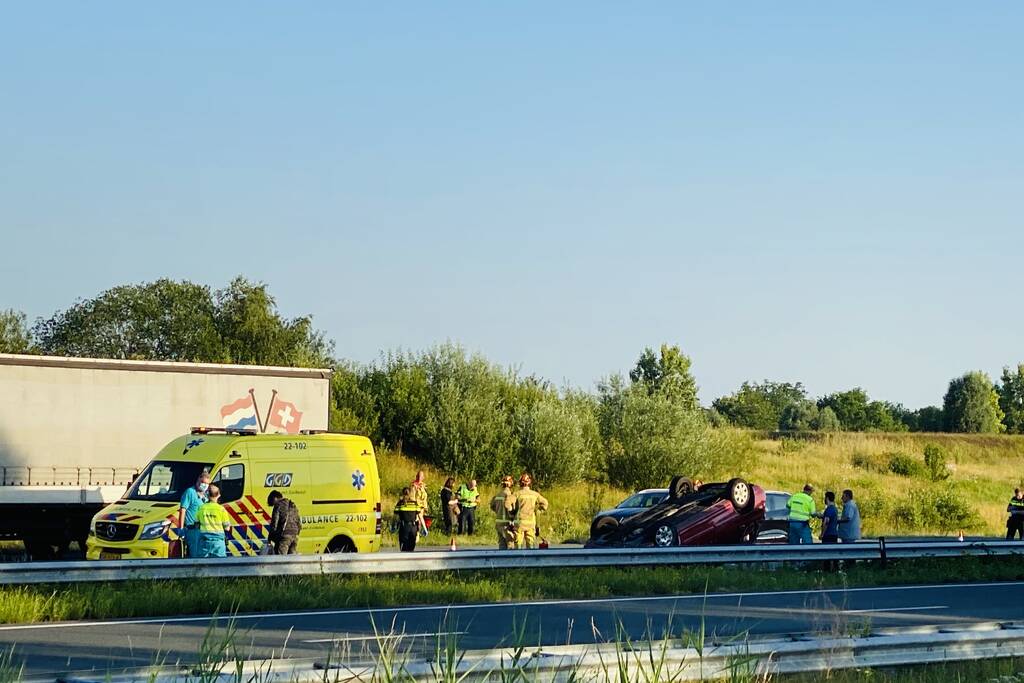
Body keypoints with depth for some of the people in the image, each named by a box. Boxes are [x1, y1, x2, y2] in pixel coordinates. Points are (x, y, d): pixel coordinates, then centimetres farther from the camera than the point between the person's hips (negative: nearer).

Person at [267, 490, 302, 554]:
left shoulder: (278, 505, -3)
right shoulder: (293, 505, 20)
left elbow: (274, 523, -7)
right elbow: (299, 524, 21)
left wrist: (270, 537, 1)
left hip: (284, 535, -7)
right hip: (295, 536, 7)